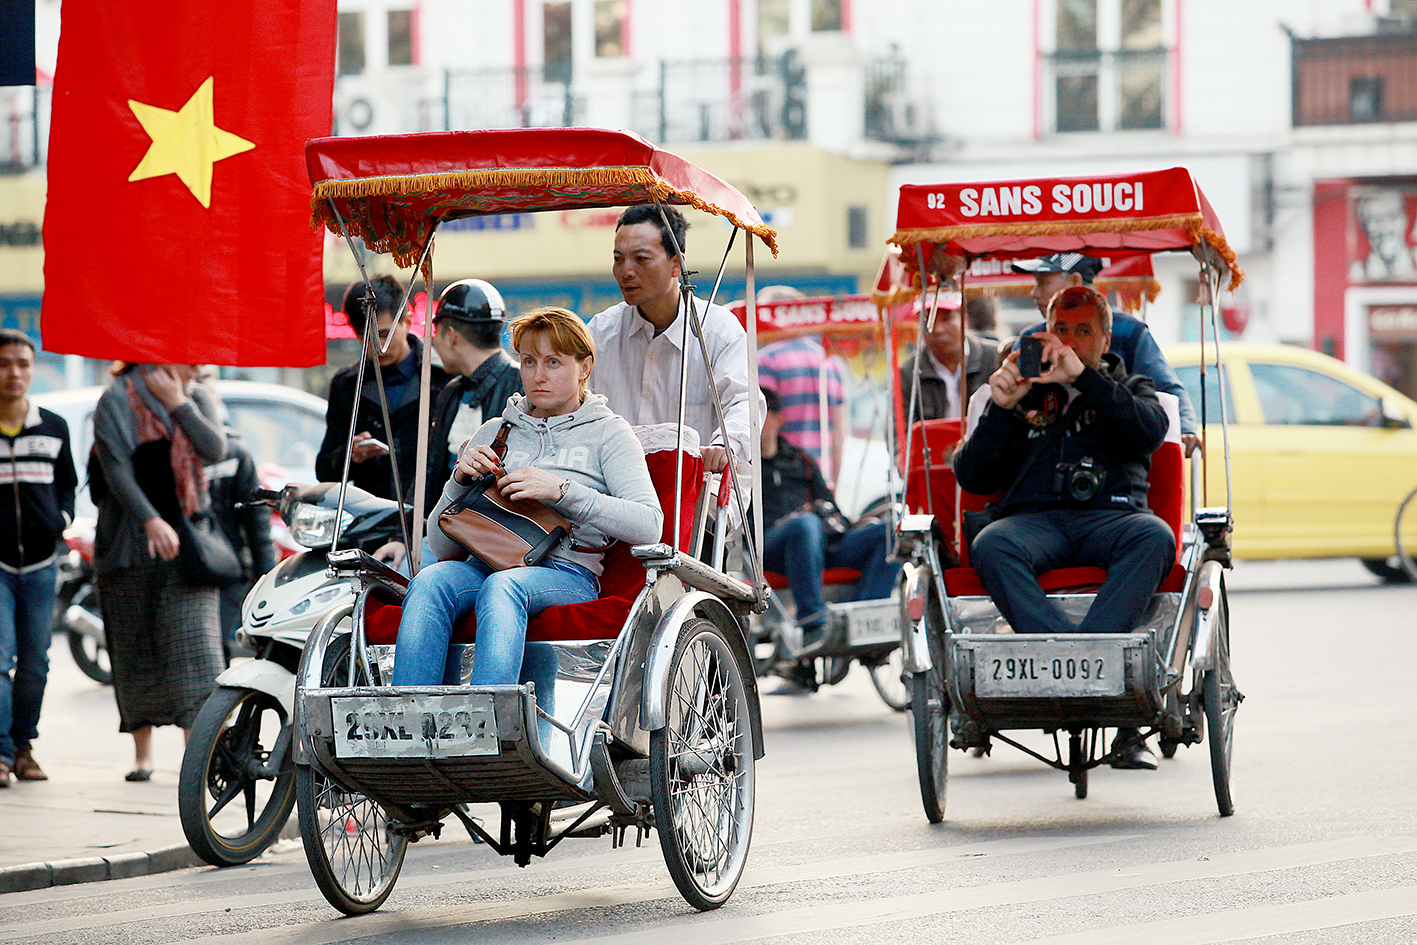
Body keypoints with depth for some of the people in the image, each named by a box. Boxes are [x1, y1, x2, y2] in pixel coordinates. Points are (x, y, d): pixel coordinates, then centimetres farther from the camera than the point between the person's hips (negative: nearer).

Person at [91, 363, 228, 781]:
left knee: (194, 644, -10)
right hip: (132, 542, -2)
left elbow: (215, 449, -5)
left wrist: (178, 404, -9)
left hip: (186, 541, 2)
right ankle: (142, 752, 15)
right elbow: (116, 469, -11)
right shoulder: (117, 400, -2)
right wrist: (151, 520, -23)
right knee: (136, 650, 4)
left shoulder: (197, 398, 10)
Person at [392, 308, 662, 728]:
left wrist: (561, 489, -11)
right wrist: (460, 480, 3)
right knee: (429, 582, -33)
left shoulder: (607, 433, 15)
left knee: (502, 587, -39)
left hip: (567, 571, -3)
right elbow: (443, 545, 21)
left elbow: (648, 525, -4)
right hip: (485, 563, 3)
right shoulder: (493, 433, 26)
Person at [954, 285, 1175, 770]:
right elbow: (971, 477, 16)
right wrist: (1001, 410, 1)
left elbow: (1149, 432, -1)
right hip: (1034, 517, 0)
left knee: (1155, 537, -35)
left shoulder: (1129, 388, 26)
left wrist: (1084, 378, -10)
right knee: (990, 546, -34)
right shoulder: (1023, 393, 27)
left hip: (1110, 515, 0)